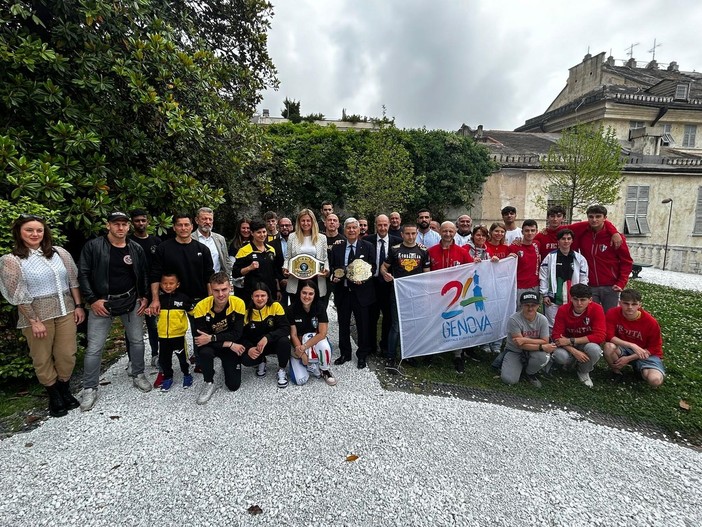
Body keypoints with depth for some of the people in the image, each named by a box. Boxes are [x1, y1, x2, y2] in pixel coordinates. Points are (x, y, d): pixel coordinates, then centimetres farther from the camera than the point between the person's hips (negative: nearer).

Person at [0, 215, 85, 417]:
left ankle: (65, 391, 29)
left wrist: (78, 306, 2)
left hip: (65, 310, 3)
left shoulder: (59, 253, 4)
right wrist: (34, 321, -11)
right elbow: (18, 296, -7)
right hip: (37, 313, -2)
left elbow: (73, 281, 7)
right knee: (42, 358, 10)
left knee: (67, 355, 8)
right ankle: (54, 397, 27)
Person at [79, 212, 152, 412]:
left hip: (131, 301, 3)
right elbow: (83, 274, -6)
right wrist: (92, 300, -12)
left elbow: (144, 274, 11)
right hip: (102, 302, -3)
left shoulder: (136, 249, 2)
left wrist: (144, 296, 3)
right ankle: (90, 389, 18)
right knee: (94, 348, 1)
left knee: (137, 340, 11)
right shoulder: (93, 246, -7)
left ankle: (138, 375, 30)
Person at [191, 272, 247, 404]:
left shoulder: (238, 303, -22)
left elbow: (237, 334, -21)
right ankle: (209, 384, -9)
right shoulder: (201, 307, -23)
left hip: (233, 347, 1)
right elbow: (199, 337, -23)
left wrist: (212, 338, -32)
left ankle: (227, 365, 30)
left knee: (233, 385, -3)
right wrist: (229, 344, -28)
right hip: (210, 345, 0)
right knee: (204, 352, -36)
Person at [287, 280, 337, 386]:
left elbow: (322, 333, -19)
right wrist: (302, 353, -21)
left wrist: (304, 347, -26)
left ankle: (325, 370, -10)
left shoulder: (320, 308, -14)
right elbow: (293, 335, -11)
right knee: (300, 380, -22)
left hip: (317, 342, 1)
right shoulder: (291, 310, -13)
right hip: (298, 345, 0)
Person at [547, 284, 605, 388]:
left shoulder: (596, 309, -20)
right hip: (569, 346, 0)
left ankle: (584, 371, -1)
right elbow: (556, 335, -17)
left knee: (594, 349, -35)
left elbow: (599, 336, -25)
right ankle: (573, 362, 9)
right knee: (560, 356, -32)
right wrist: (574, 351, -31)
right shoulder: (563, 310, -17)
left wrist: (571, 341, -28)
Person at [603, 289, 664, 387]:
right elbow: (609, 336, -21)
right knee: (609, 346, -35)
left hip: (646, 353, 0)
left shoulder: (651, 322, -18)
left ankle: (640, 369, 11)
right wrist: (632, 345, -33)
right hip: (623, 349, 0)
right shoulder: (613, 314, -17)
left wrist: (629, 358, -18)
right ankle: (616, 372, -4)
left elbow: (653, 348, -9)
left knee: (655, 380, -27)